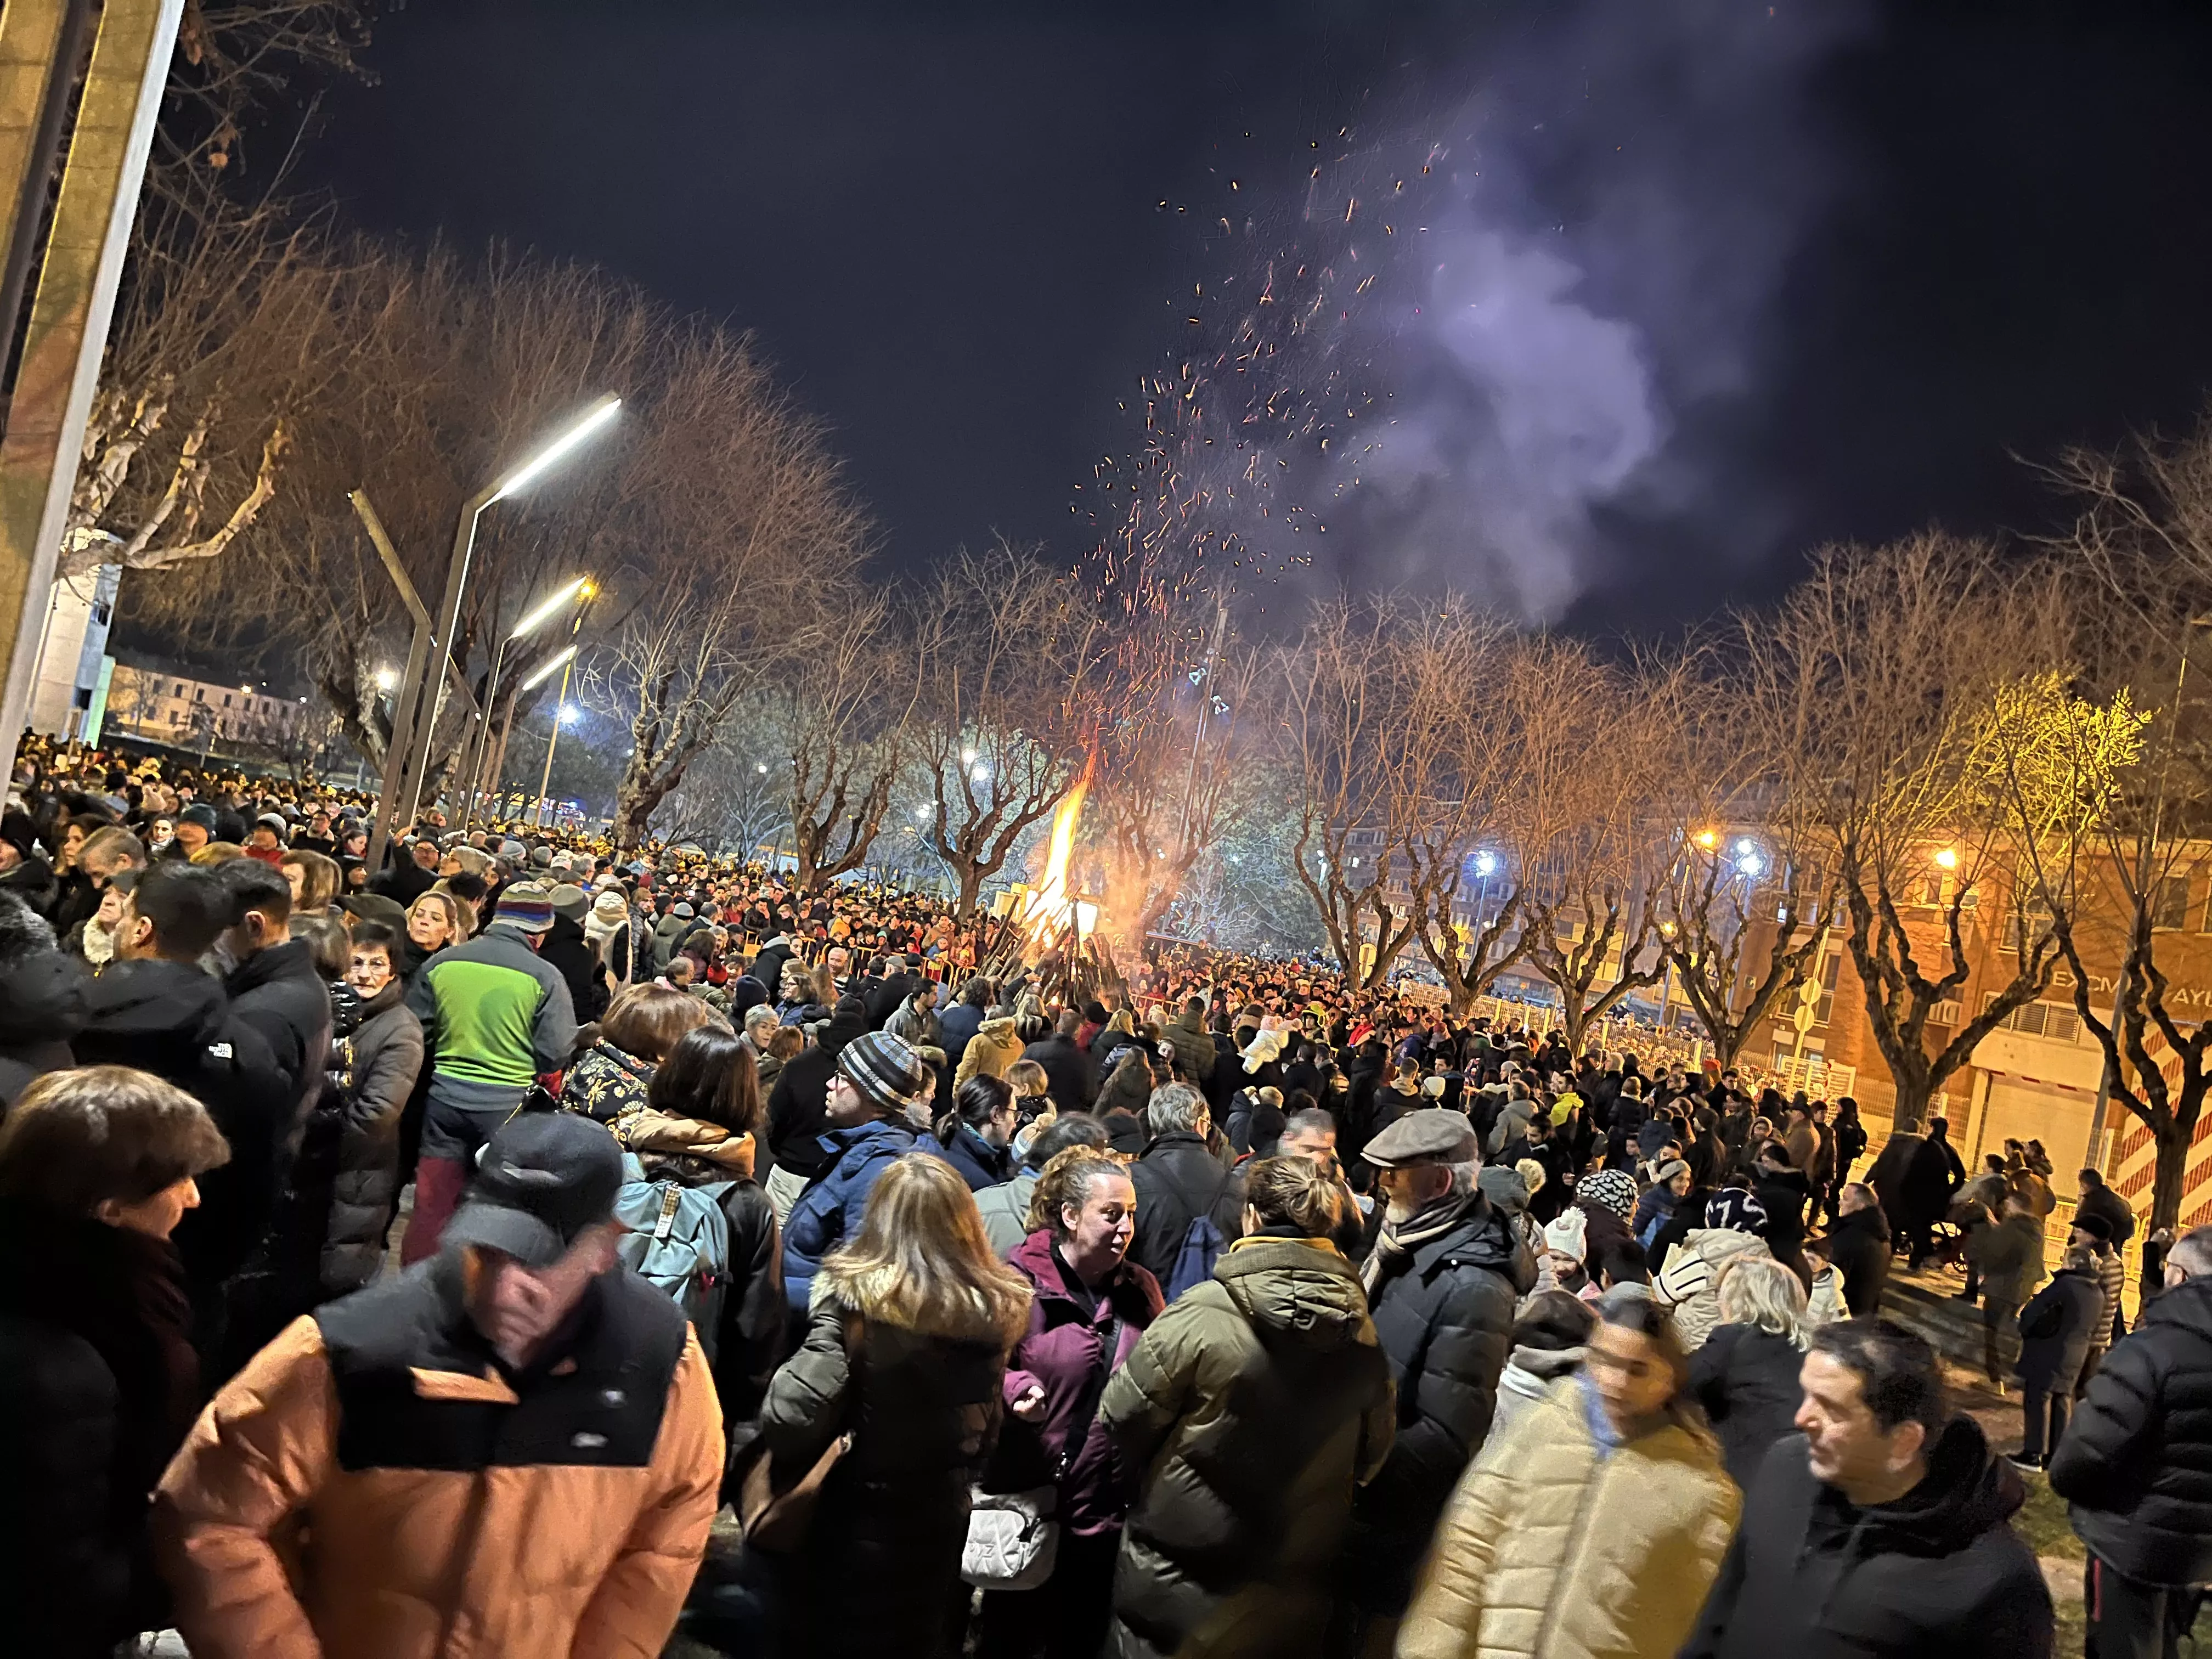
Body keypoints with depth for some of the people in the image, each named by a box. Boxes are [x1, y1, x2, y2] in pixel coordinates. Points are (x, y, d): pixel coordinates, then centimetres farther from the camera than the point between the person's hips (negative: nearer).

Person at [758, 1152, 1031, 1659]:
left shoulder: (852, 1297, -22)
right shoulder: (995, 1310, -8)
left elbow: (793, 1416, -26)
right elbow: (983, 1424, 3)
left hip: (853, 1525, -4)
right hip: (941, 1523, 4)